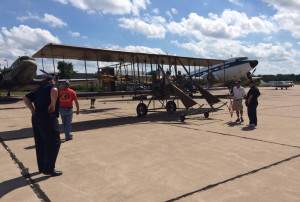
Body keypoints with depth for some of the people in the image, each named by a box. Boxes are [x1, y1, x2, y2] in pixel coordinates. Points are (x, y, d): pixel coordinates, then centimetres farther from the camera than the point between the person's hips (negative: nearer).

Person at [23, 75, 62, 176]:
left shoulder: (38, 90, 20)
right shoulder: (52, 86, 0)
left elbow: (25, 98, 21)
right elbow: (54, 90, -24)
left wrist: (32, 109, 12)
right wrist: (53, 104, -19)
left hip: (36, 118, 8)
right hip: (48, 118, -8)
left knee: (40, 144, 14)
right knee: (54, 143, -2)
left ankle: (42, 168, 25)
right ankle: (49, 169, -1)